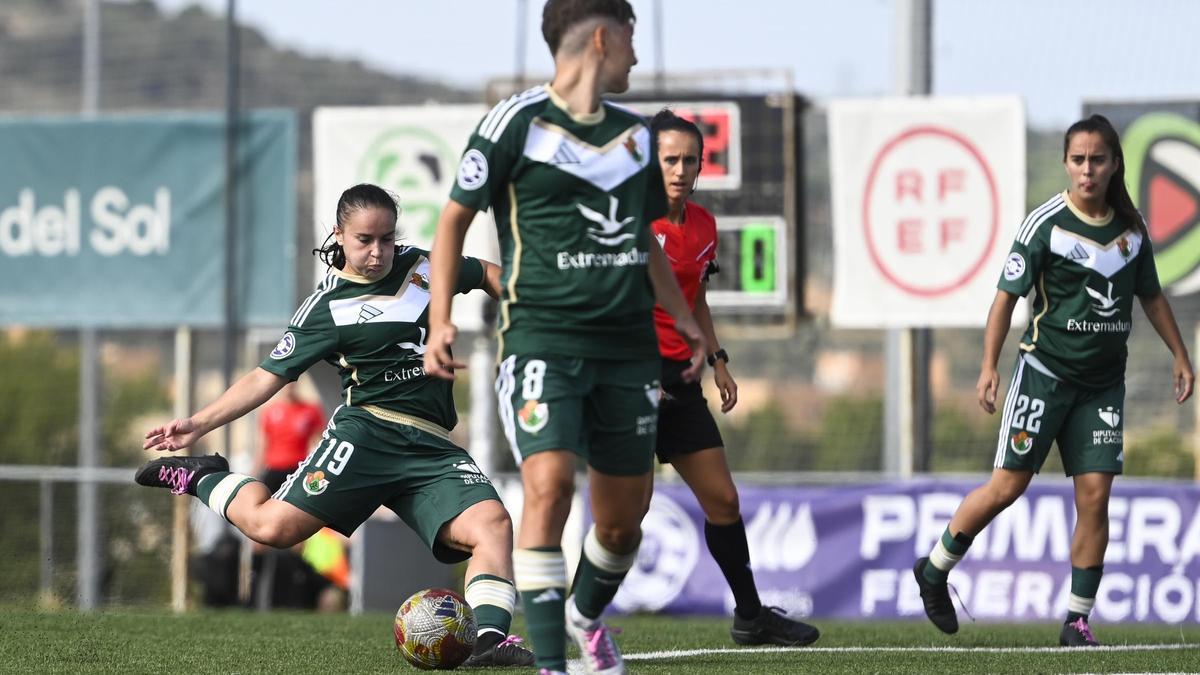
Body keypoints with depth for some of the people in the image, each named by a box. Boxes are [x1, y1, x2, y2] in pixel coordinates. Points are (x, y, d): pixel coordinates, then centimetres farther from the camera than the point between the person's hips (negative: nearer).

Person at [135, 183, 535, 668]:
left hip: (433, 447, 4)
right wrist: (199, 423, -6)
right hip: (368, 432, -4)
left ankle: (491, 638, -31)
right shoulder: (326, 309, 3)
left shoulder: (424, 267, 15)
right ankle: (200, 479, 10)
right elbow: (268, 376, 2)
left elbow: (488, 275, 33)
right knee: (273, 526, -19)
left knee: (492, 524, -23)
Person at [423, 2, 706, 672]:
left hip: (628, 347, 6)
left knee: (623, 521, 9)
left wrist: (687, 322, 23)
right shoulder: (517, 123, -4)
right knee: (549, 485, -23)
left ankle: (587, 615, 40)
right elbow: (455, 217, 1)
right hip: (542, 336, -6)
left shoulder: (636, 135, 14)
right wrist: (441, 318, -7)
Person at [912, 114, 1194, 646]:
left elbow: (1151, 295, 20)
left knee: (1095, 495, -4)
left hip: (1103, 381, 4)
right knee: (1008, 486, -6)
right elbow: (1007, 296, -7)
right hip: (1045, 370, -4)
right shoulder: (1046, 224, -9)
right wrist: (989, 367, -14)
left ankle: (1077, 621, 1)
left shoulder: (1132, 227, 5)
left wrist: (1180, 356, 19)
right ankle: (933, 571, 15)